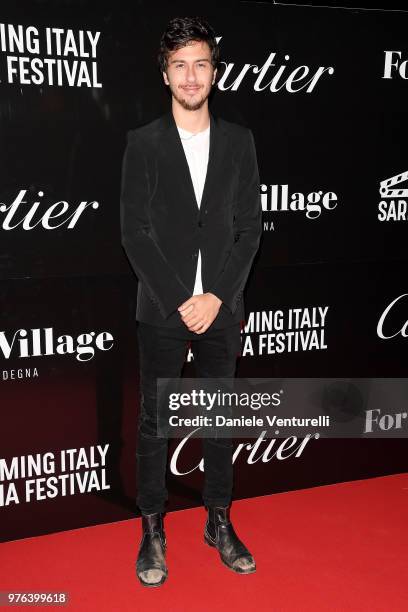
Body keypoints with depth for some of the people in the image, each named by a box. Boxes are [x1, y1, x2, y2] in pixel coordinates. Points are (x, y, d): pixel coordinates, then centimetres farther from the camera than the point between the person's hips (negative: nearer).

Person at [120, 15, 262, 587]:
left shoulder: (239, 140, 5)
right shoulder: (143, 142, -1)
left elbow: (249, 227, 1)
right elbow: (134, 231, -6)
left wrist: (216, 297, -9)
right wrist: (179, 302, -12)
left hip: (221, 308, 2)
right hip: (162, 310, -2)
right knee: (154, 422, 7)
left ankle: (219, 522, 28)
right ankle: (153, 530, 23)